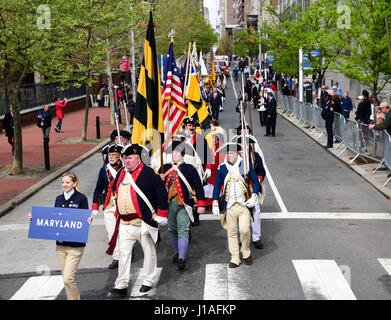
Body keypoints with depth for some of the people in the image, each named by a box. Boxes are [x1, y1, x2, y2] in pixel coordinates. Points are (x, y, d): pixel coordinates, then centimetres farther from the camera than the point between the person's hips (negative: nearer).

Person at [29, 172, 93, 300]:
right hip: (60, 244, 6)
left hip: (75, 245, -6)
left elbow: (85, 219, -5)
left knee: (68, 278, -11)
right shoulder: (59, 199, 11)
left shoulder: (81, 198, -6)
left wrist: (89, 221, -27)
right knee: (65, 276, 12)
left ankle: (74, 298, 7)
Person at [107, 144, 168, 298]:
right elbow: (116, 192, 25)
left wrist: (161, 215, -9)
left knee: (149, 252, 9)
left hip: (144, 221, -5)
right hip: (124, 223, 6)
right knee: (123, 253, 4)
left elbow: (162, 193, -10)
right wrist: (118, 212, 22)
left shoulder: (148, 173, -11)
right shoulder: (121, 174, 10)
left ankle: (149, 281, 24)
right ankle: (121, 287, 7)